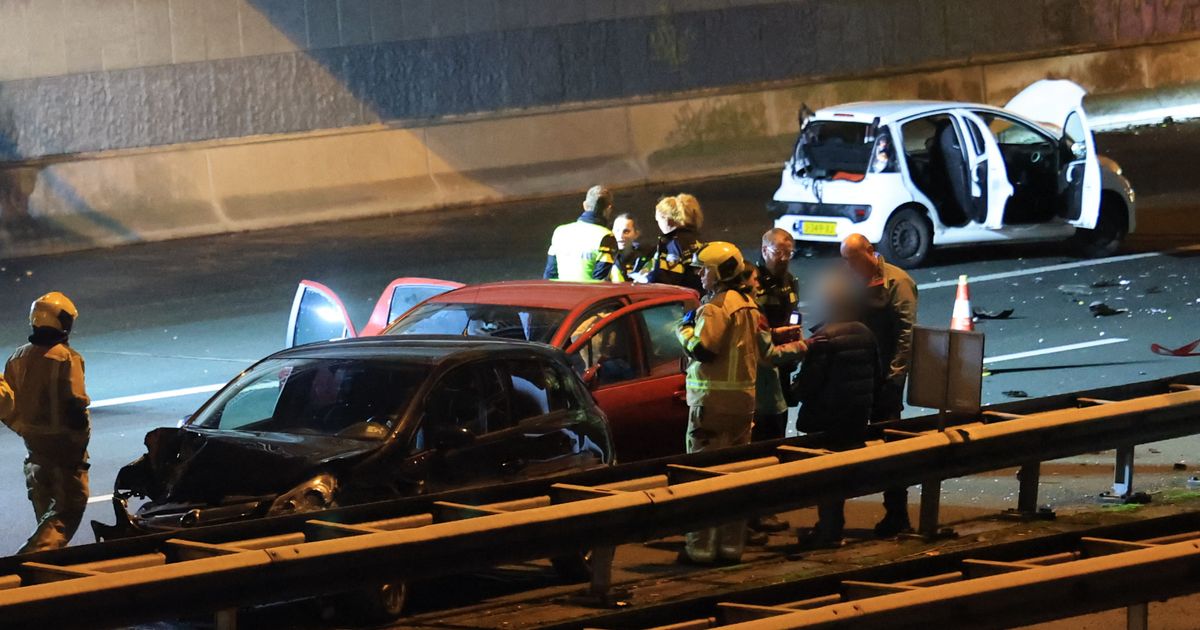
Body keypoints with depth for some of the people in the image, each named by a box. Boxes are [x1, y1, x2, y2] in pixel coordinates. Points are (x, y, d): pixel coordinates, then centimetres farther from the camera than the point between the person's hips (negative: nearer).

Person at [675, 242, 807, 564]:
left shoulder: (715, 307, -14)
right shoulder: (749, 306, 14)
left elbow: (702, 350, -22)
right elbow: (765, 350, 17)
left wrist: (684, 329, -6)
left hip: (712, 400, -9)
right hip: (744, 399, 9)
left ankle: (700, 547, -7)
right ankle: (731, 544, 17)